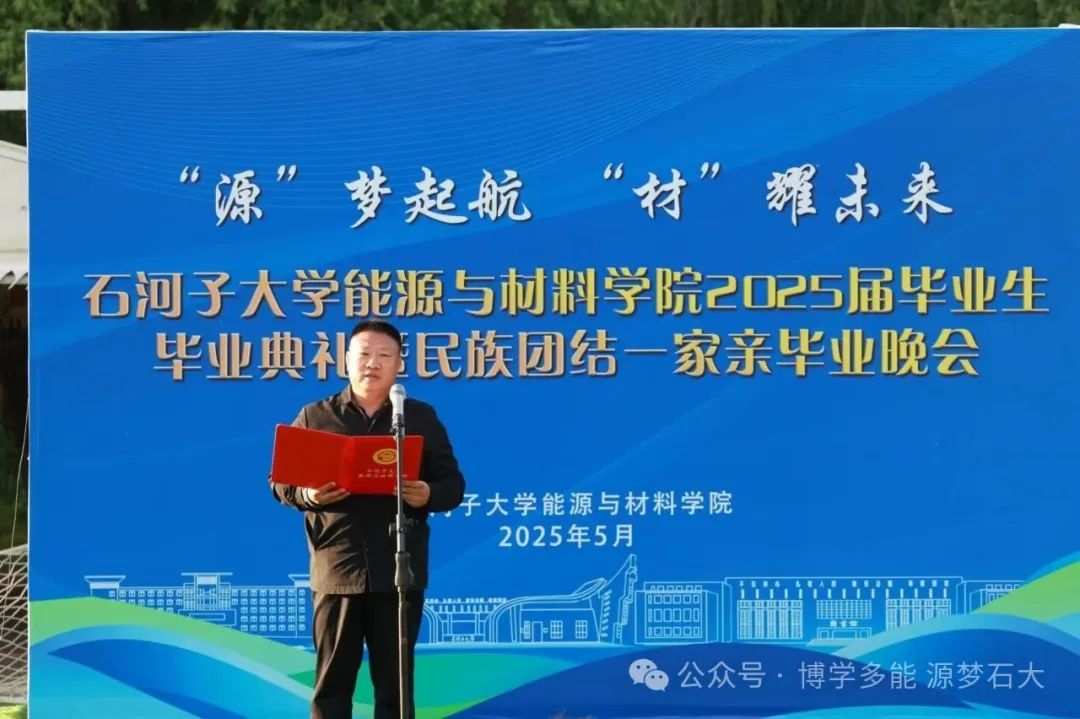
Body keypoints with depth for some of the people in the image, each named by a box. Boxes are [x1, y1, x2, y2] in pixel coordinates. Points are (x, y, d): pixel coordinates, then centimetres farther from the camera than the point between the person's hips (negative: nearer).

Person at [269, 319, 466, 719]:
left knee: (395, 682, 5)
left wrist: (428, 495, -14)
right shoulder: (315, 416, 8)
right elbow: (281, 481, 8)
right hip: (336, 570, -1)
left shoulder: (422, 418, 11)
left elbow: (453, 484, 9)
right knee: (332, 680, 2)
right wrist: (307, 495, -14)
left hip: (399, 572, 1)